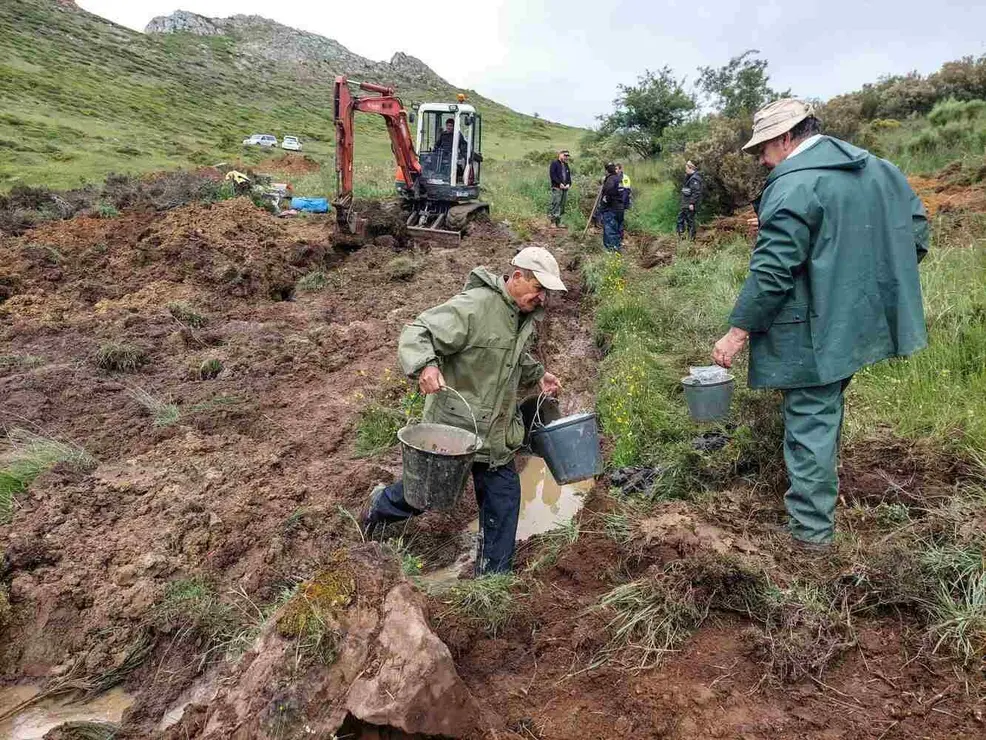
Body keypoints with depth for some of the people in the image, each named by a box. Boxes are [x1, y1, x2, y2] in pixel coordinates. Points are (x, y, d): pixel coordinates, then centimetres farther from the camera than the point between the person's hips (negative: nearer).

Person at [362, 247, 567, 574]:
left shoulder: (524, 316, 7)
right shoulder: (474, 305, -22)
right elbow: (416, 334, -26)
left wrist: (538, 374, 12)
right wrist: (425, 365, -44)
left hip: (496, 432, 8)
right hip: (452, 423, -7)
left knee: (504, 495, 9)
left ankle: (494, 575, 27)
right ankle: (381, 504, 44)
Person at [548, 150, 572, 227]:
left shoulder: (566, 165, 20)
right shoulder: (554, 163, -2)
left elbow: (569, 175, 21)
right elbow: (552, 174, -12)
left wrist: (569, 184, 2)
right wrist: (559, 183, -16)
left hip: (565, 188, 7)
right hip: (557, 188, -7)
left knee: (562, 205, 7)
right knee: (555, 204, -12)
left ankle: (558, 222, 12)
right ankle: (553, 222, -9)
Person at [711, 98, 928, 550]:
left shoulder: (793, 187, -19)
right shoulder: (877, 168, 11)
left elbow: (772, 272, -24)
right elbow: (915, 223, 18)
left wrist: (738, 331, -18)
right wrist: (881, 281, 24)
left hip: (817, 333, -9)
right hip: (860, 321, 9)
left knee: (810, 420, 1)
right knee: (826, 410, 23)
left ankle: (811, 526, 12)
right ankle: (820, 493, 41)